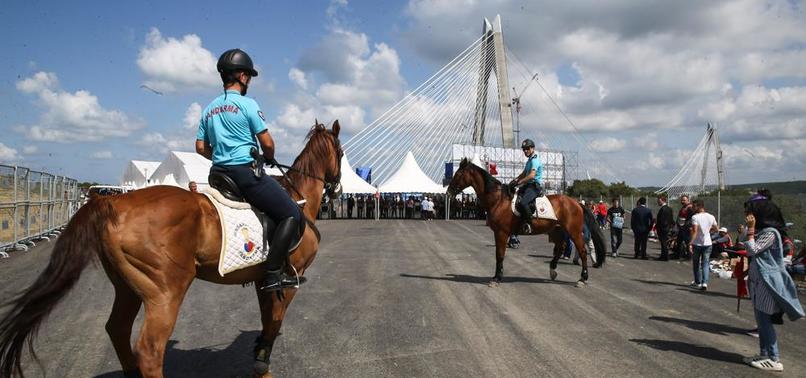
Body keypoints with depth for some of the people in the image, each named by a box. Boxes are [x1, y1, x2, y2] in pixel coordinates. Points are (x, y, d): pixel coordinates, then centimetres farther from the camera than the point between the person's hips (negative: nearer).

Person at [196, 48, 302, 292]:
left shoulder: (209, 109, 15)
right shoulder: (247, 104, -7)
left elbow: (201, 147, 15)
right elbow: (267, 143, -8)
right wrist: (269, 159, 11)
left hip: (219, 174, 9)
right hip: (247, 171, -9)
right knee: (292, 214, -6)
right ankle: (273, 274, -16)